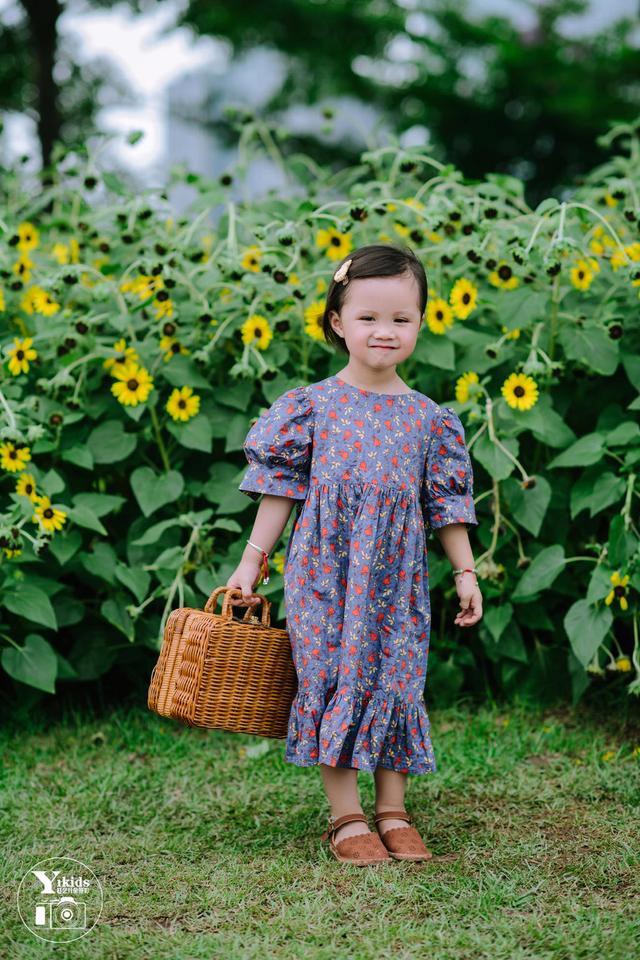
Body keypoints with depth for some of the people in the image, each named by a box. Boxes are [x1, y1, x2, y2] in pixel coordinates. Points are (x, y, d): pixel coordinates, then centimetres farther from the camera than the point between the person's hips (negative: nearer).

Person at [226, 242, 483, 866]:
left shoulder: (429, 418, 6)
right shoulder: (311, 405, 0)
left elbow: (446, 504, 11)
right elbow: (280, 488, 4)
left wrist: (465, 571, 8)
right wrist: (252, 562, 3)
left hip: (397, 577, 2)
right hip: (324, 569, -2)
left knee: (395, 683, 5)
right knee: (332, 680, -2)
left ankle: (393, 813, 16)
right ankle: (346, 819, 6)